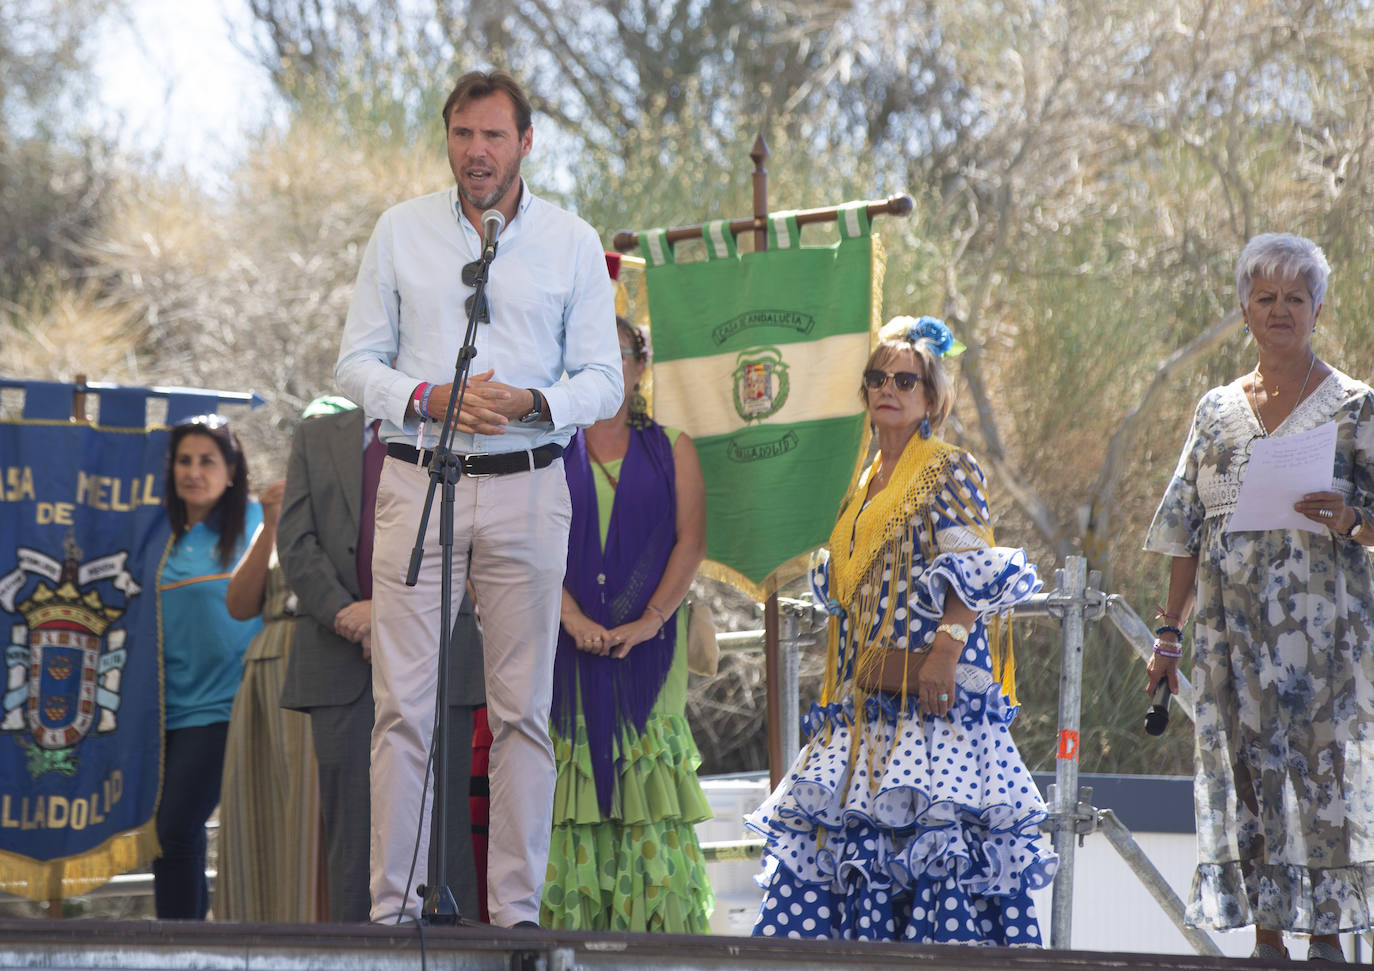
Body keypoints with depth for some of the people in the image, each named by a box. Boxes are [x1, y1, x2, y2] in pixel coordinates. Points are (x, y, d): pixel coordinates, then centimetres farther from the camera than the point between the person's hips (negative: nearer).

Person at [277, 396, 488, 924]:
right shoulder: (317, 436, 16)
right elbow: (296, 542, 7)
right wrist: (343, 612, -9)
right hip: (341, 660, 2)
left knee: (443, 830, -5)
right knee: (351, 829, -1)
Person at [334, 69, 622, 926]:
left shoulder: (572, 243, 6)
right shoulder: (401, 231, 7)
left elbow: (602, 380, 5)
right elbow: (357, 363, 8)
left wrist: (533, 401, -15)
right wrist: (430, 399, -11)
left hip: (527, 488, 0)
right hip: (417, 479, 0)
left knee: (523, 709, 1)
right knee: (404, 702, -5)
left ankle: (517, 908, 4)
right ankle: (393, 905, -3)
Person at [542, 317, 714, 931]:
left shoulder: (671, 450, 12)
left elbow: (691, 541, 1)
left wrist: (648, 621, -13)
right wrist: (575, 619, -15)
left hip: (648, 644, 0)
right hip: (571, 644, 0)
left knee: (650, 787, -6)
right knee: (573, 785, -5)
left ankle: (657, 922, -6)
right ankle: (573, 922, -6)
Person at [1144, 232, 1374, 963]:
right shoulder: (1217, 410, 13)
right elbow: (1188, 532, 14)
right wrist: (1169, 633, 10)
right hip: (1233, 631, 4)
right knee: (1245, 774, 1)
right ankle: (1267, 935, 5)